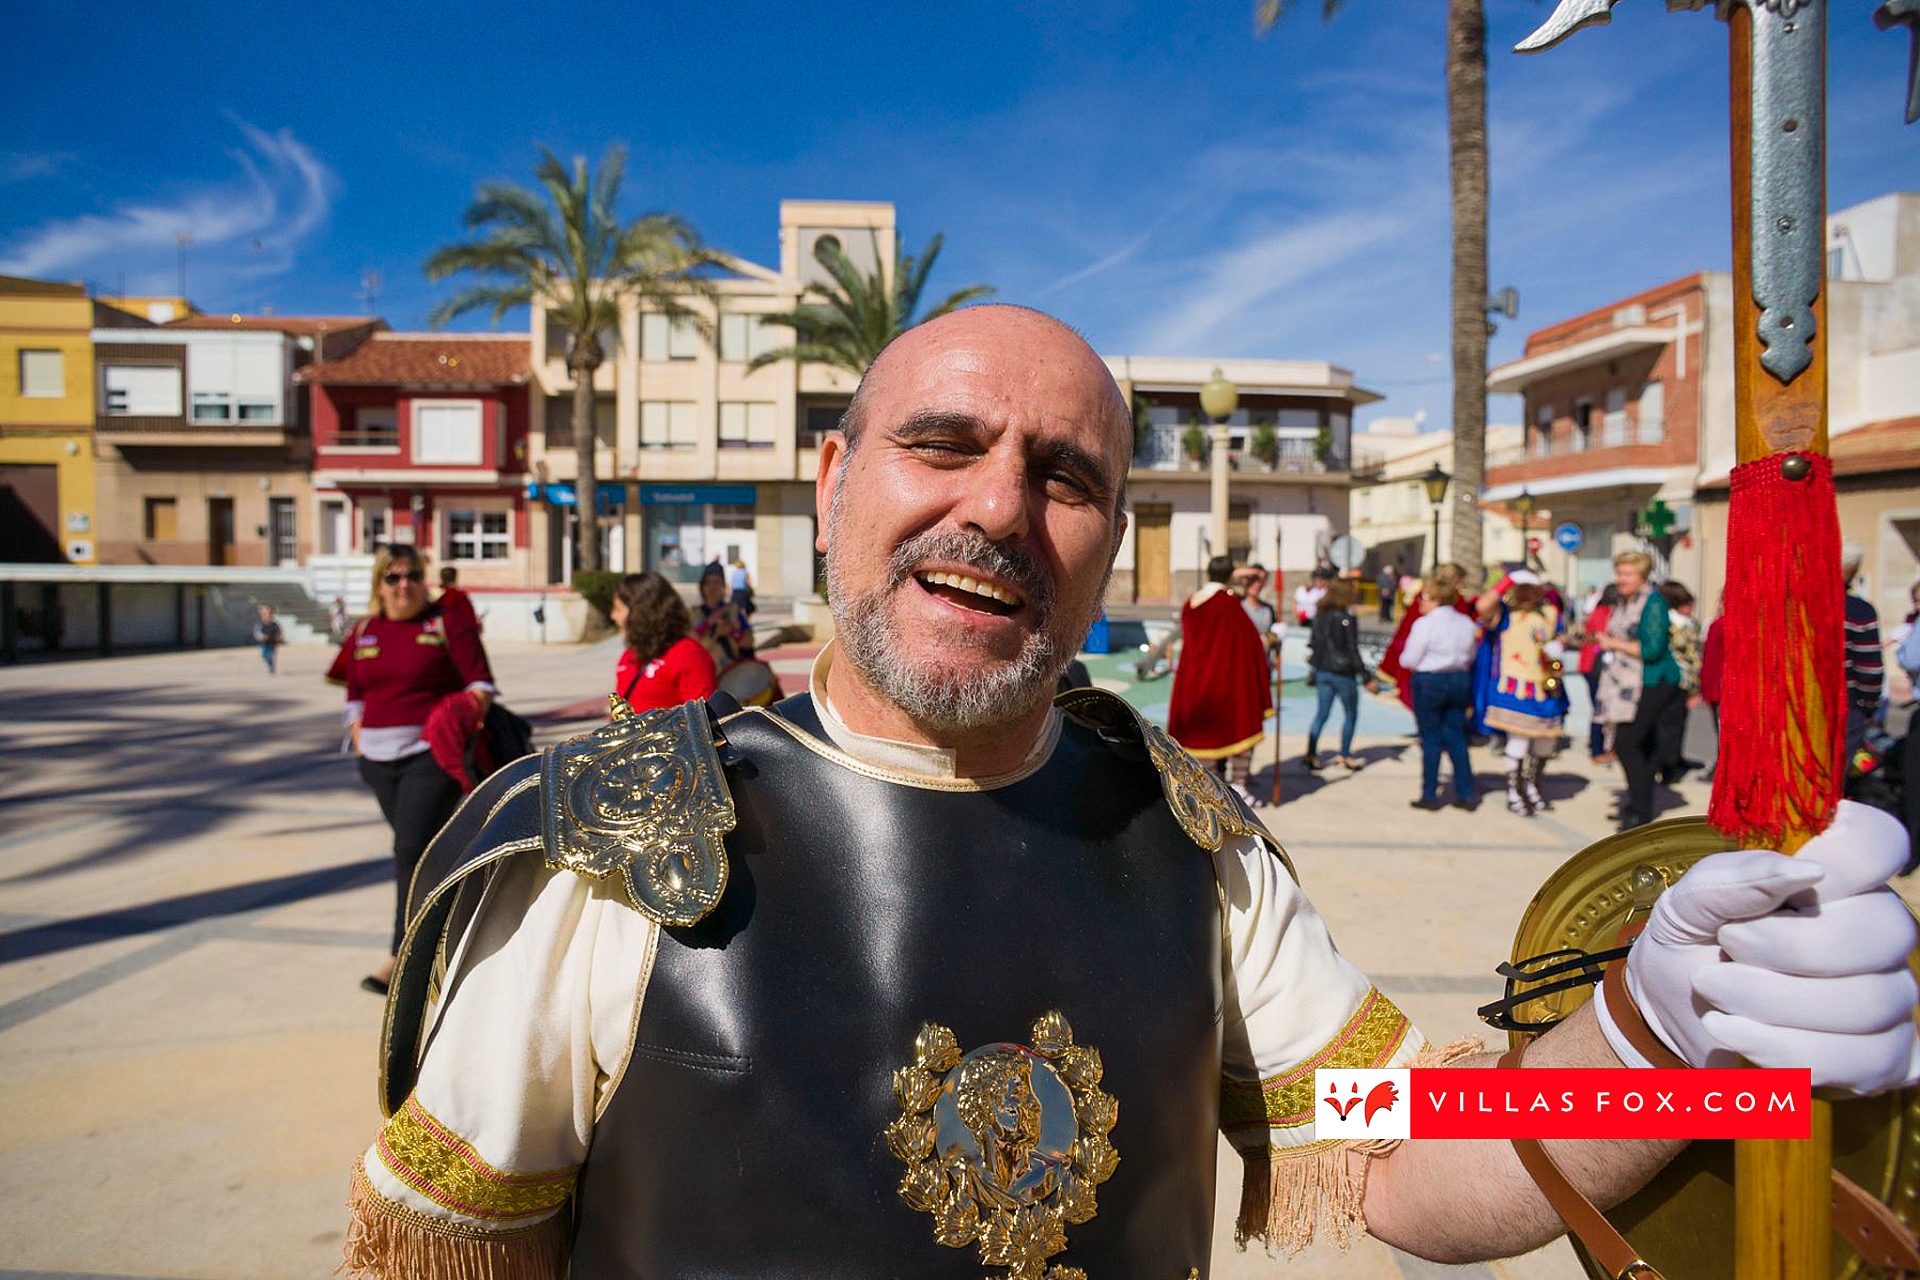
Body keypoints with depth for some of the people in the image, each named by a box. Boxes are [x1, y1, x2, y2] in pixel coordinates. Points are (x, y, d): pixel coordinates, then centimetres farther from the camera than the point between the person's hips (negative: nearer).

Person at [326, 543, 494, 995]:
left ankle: (401, 954, -4)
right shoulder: (363, 632, 12)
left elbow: (480, 683, -5)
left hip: (432, 755, -6)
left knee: (413, 849, -10)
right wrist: (359, 741, 10)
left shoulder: (448, 624, -4)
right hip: (379, 760, 6)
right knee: (410, 847, 14)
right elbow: (354, 697, 20)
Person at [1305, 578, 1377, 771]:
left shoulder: (1319, 616, 2)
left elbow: (1313, 643, 8)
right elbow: (1353, 652, -14)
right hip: (1343, 673, -5)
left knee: (1322, 713, 10)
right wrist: (1367, 678, -8)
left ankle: (1311, 753, 2)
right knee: (1350, 713, 11)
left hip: (1322, 672, 6)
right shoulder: (1346, 620, -15)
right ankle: (1345, 755, 17)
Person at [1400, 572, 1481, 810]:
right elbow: (1470, 657, 13)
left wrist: (1403, 657, 8)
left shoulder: (1424, 624, -15)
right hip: (1460, 680, 5)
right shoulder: (1467, 623, 5)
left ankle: (1430, 795, 9)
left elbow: (1409, 660, -12)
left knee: (1431, 739, 3)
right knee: (1456, 737, 12)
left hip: (1429, 682, -5)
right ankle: (1467, 793, 13)